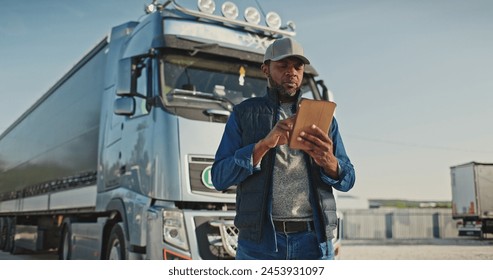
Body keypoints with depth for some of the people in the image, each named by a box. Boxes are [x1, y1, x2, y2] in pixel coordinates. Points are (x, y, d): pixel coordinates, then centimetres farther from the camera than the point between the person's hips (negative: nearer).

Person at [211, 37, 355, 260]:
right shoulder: (243, 114, 6)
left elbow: (347, 179, 7)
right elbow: (220, 177, -3)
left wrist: (328, 162, -16)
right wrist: (264, 144, -17)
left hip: (314, 241, 2)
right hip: (259, 242, -2)